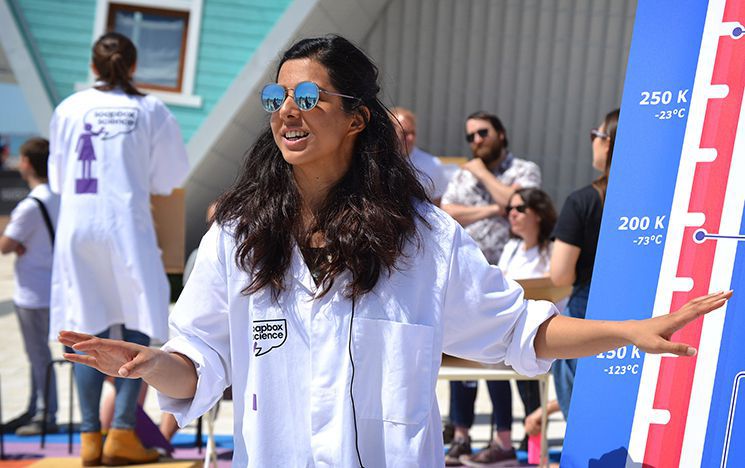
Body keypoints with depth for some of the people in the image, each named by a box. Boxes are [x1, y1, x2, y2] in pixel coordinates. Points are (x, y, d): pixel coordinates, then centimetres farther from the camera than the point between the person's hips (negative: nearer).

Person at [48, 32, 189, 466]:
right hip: (127, 224, -3)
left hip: (77, 227, 3)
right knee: (138, 325, 4)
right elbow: (170, 178, 5)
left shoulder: (69, 109, 5)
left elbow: (58, 177, 14)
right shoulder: (151, 110, 0)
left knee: (88, 328, 8)